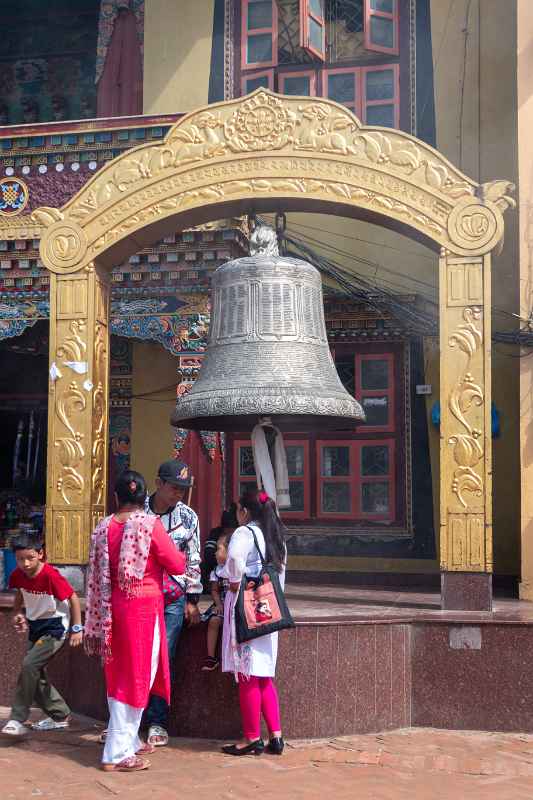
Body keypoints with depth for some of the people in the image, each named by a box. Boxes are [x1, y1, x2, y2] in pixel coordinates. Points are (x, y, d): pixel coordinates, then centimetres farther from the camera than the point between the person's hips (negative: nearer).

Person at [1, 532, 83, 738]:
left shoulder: (50, 575, -26)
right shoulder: (17, 575, -8)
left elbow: (73, 598, -19)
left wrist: (77, 628, -18)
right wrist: (17, 613, 3)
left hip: (55, 626, -7)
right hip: (35, 626, 8)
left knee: (30, 665, -20)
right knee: (35, 674, 8)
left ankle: (17, 720, -12)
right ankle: (60, 716, 24)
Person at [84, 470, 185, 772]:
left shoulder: (104, 527, 4)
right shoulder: (149, 523, -12)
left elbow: (97, 576, 7)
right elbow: (177, 566, -10)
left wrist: (99, 620, 13)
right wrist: (176, 552, 12)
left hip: (113, 607, 6)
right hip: (143, 607, -6)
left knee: (120, 674, 16)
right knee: (137, 676, 0)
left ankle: (128, 740, 29)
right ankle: (117, 753, 2)